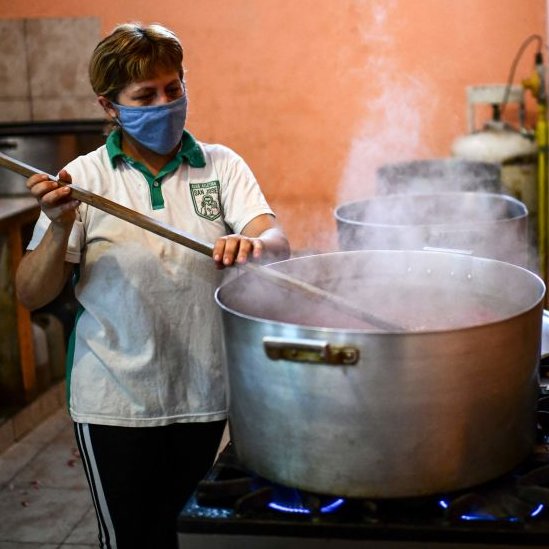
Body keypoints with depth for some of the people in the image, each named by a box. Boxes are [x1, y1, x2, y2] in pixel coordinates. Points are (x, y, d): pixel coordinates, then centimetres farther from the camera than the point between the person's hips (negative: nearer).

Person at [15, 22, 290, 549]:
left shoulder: (222, 165, 1)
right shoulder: (82, 179, -2)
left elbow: (277, 242, -12)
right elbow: (31, 296, -4)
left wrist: (255, 244, -35)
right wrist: (60, 228, -22)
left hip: (208, 393, 1)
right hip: (116, 404, -1)